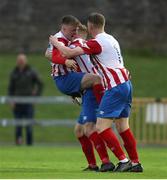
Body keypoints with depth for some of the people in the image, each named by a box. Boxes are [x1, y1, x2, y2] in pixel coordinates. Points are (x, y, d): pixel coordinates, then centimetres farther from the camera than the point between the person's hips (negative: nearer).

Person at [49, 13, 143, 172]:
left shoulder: (96, 42, -11)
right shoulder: (111, 39, 17)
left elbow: (69, 53, -14)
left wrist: (55, 43, 5)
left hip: (115, 86, -9)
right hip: (126, 83, 9)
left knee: (101, 126, -9)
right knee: (123, 127, 14)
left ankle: (123, 160, -14)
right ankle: (136, 163, 14)